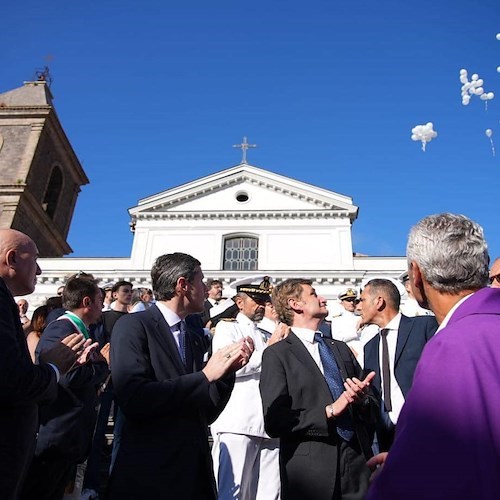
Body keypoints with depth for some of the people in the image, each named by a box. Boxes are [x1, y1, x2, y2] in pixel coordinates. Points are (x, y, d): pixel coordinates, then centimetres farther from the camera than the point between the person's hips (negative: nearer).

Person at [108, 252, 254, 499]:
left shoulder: (195, 338, 10)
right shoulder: (133, 325, -10)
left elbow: (205, 414, 9)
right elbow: (133, 398, -23)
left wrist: (228, 371, -6)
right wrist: (205, 375, -18)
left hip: (197, 471, 7)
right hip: (149, 473, -6)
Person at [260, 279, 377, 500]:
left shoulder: (341, 348, 12)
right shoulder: (277, 354, -6)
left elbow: (372, 411, 12)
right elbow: (274, 421, -15)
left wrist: (363, 399, -9)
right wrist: (329, 411, -17)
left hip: (357, 460, 5)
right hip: (310, 469, -5)